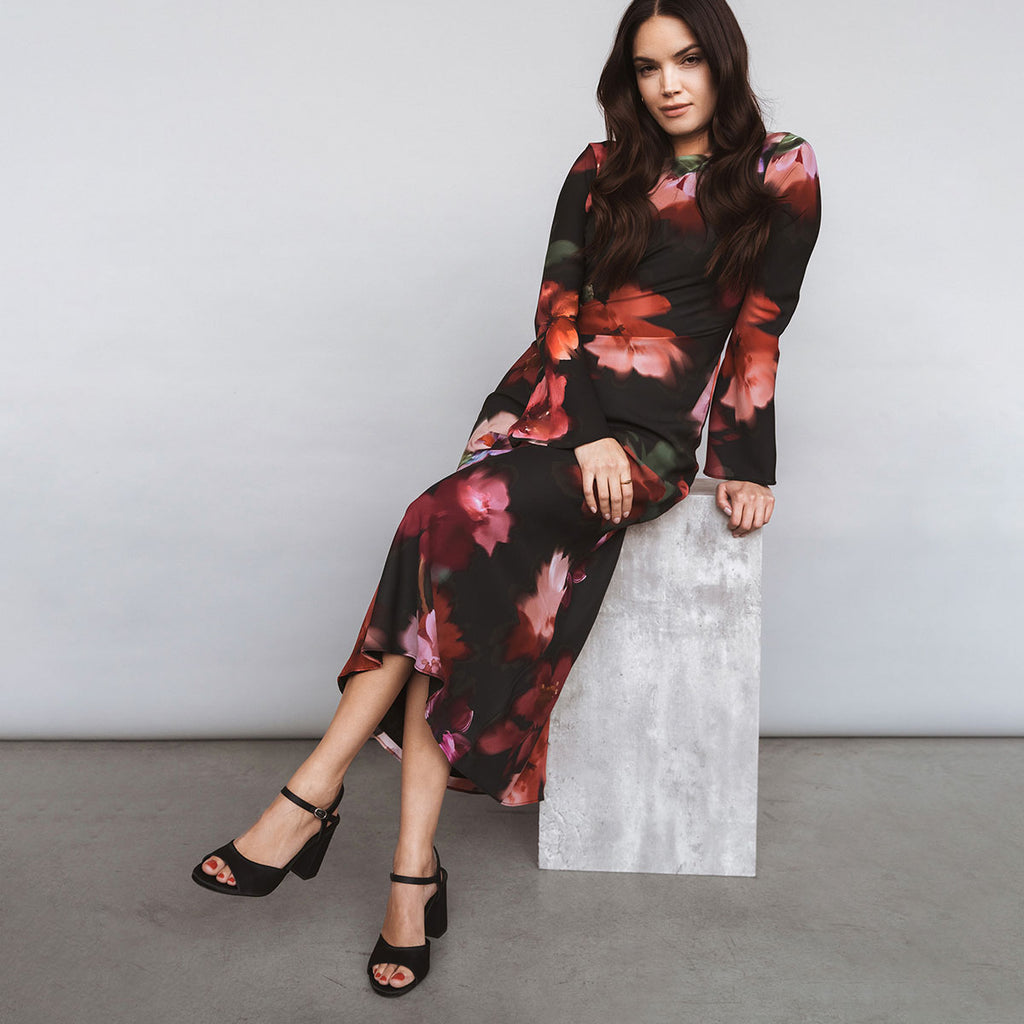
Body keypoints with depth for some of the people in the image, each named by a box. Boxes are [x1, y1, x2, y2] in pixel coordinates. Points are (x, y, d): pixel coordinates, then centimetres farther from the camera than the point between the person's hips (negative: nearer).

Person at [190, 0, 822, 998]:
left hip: (652, 437, -3)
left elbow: (758, 330, 6)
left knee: (452, 521, -29)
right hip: (551, 401, 4)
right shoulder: (601, 169, 16)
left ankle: (314, 793, -24)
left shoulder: (781, 173, 8)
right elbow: (558, 304, 6)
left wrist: (745, 466, 0)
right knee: (458, 583, -25)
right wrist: (586, 432, -9)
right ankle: (415, 873, -25)